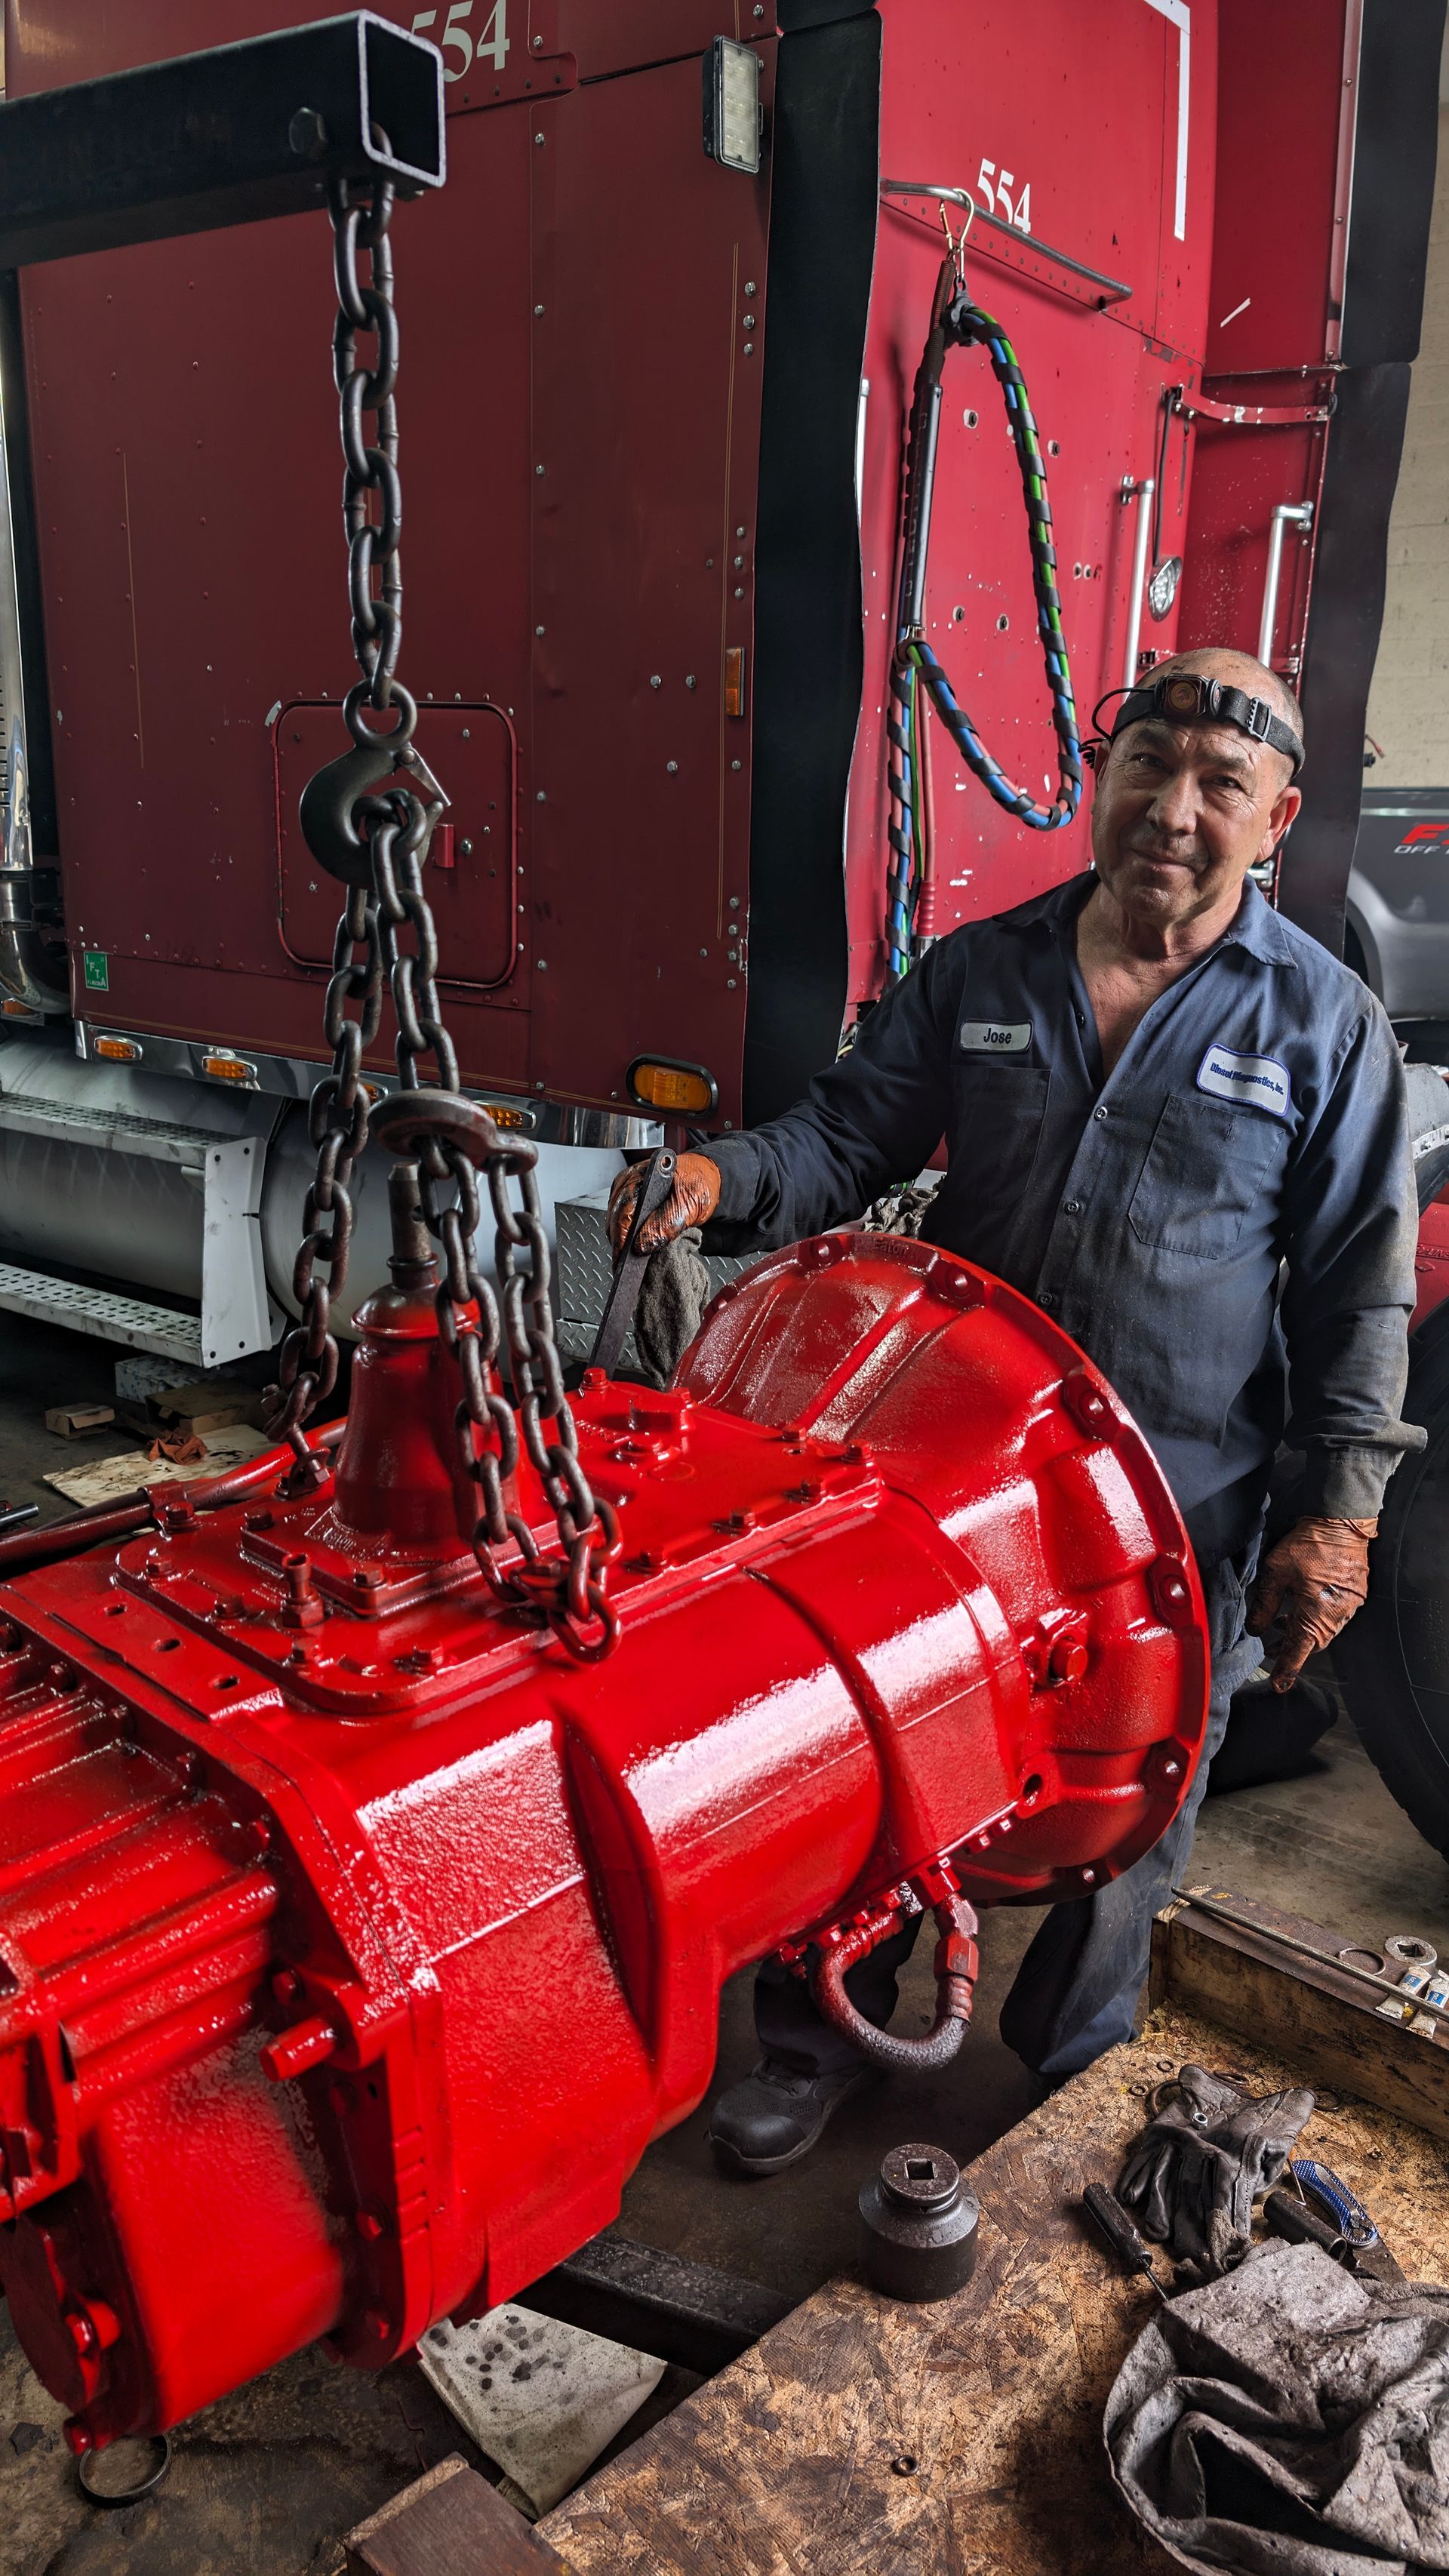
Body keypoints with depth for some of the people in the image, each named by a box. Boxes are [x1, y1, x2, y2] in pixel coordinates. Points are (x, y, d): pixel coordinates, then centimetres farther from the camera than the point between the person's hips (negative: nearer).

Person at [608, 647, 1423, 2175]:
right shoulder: (975, 974, 3)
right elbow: (850, 1135, 4)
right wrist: (724, 1181, -18)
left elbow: (1359, 1290, -2)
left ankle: (1067, 2099, 41)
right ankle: (815, 2043, 39)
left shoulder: (1324, 1024, -3)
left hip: (1170, 1519, -2)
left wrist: (1338, 1510, -7)